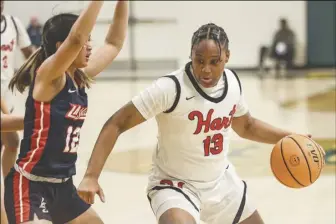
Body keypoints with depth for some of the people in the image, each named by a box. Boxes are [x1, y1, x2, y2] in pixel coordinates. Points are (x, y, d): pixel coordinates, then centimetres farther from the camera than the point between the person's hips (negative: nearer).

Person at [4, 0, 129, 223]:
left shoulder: (79, 78, 6)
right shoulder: (47, 76, -16)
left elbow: (114, 43, 15)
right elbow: (76, 38, -33)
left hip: (62, 185, 9)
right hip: (29, 186, -9)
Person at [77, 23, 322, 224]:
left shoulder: (233, 82, -7)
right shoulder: (170, 89, -27)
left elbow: (246, 125, 14)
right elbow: (116, 124, -24)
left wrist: (286, 137, -1)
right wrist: (91, 176, -33)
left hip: (221, 181, 7)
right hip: (175, 185, -7)